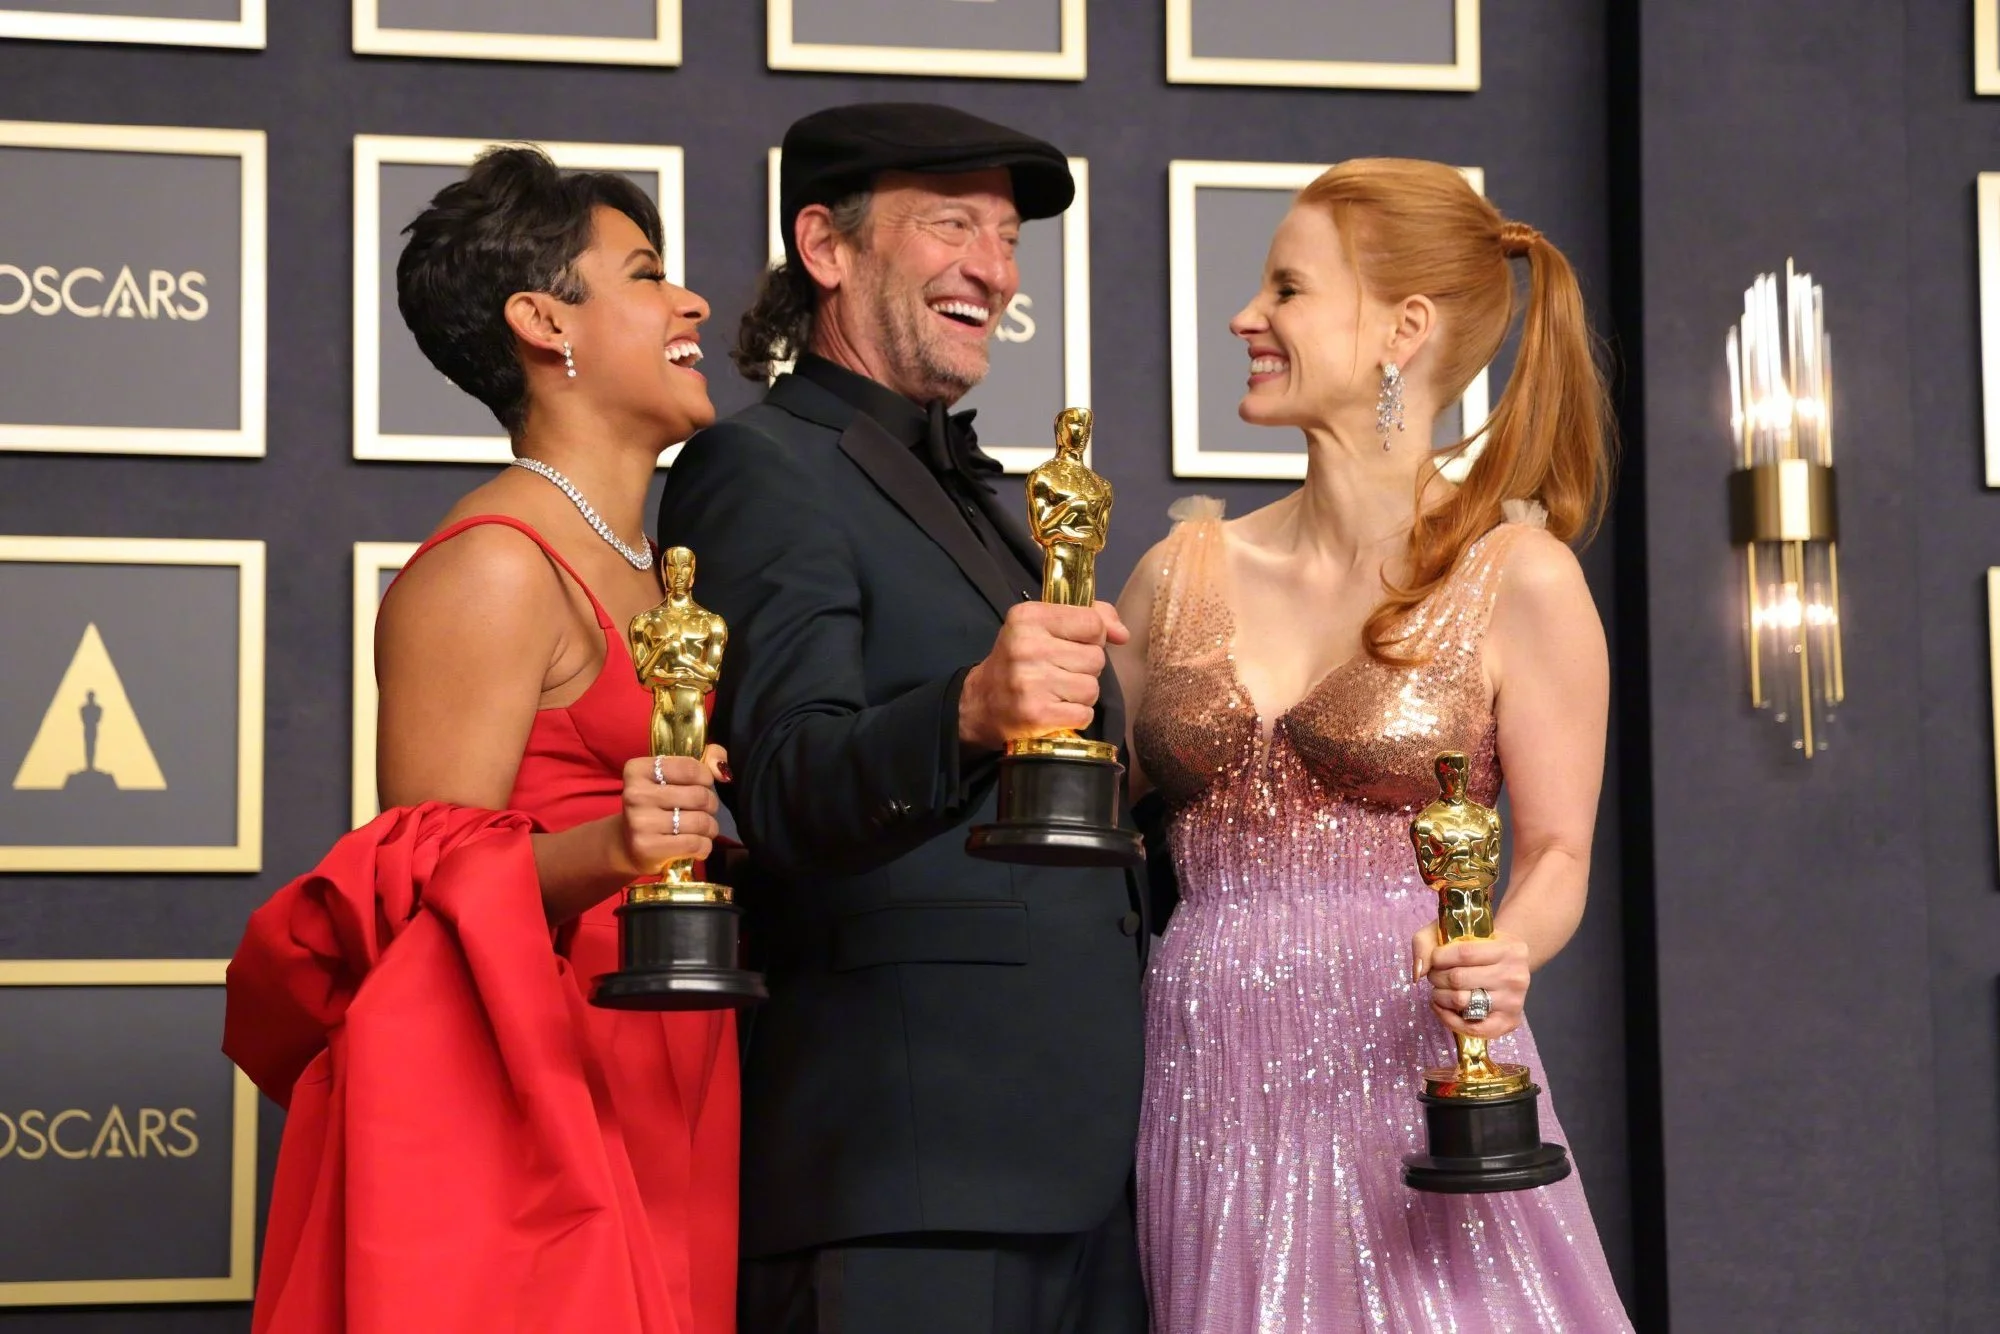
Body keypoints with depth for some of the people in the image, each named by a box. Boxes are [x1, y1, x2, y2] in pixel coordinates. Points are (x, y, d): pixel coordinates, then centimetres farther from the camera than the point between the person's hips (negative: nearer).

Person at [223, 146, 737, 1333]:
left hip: (658, 1127, 8)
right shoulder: (491, 567, -11)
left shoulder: (645, 568, 17)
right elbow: (421, 885, -16)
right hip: (525, 1125, -8)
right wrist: (602, 852, -30)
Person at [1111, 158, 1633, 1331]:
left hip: (1410, 1073, -3)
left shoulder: (1520, 577, -2)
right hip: (1209, 1088, 3)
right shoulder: (1187, 572, 9)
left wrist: (1505, 950, -19)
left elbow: (1558, 851, -1)